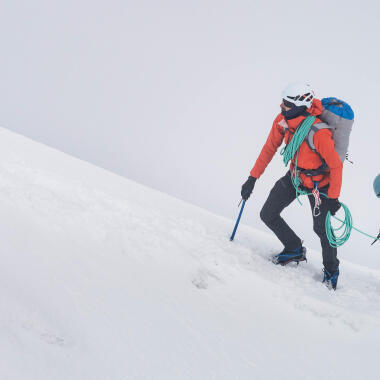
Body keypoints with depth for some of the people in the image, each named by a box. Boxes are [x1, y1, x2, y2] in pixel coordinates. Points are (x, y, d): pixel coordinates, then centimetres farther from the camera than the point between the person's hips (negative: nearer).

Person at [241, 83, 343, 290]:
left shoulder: (318, 133, -35)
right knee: (268, 215, 5)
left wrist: (333, 198, -20)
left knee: (321, 228, -6)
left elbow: (336, 166, -25)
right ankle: (295, 250, 28)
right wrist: (252, 178, -1)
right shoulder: (282, 121, -16)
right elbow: (269, 149, -2)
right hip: (294, 176, 6)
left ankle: (331, 269, 23)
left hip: (318, 183, -6)